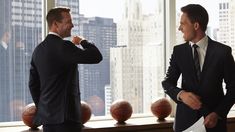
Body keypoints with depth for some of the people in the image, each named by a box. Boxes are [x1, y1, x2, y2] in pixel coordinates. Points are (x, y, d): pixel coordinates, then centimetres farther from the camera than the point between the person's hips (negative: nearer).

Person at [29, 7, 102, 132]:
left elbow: (33, 84, 15)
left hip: (47, 116, 8)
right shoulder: (63, 46, -14)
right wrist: (83, 41, -1)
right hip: (65, 116, -8)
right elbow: (96, 56, -19)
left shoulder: (38, 50, 11)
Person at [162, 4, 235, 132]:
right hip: (186, 118, 2)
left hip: (213, 118, -2)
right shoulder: (179, 51, 2)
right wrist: (181, 94, -19)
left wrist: (218, 114, -13)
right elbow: (167, 82, 2)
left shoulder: (222, 51, -5)